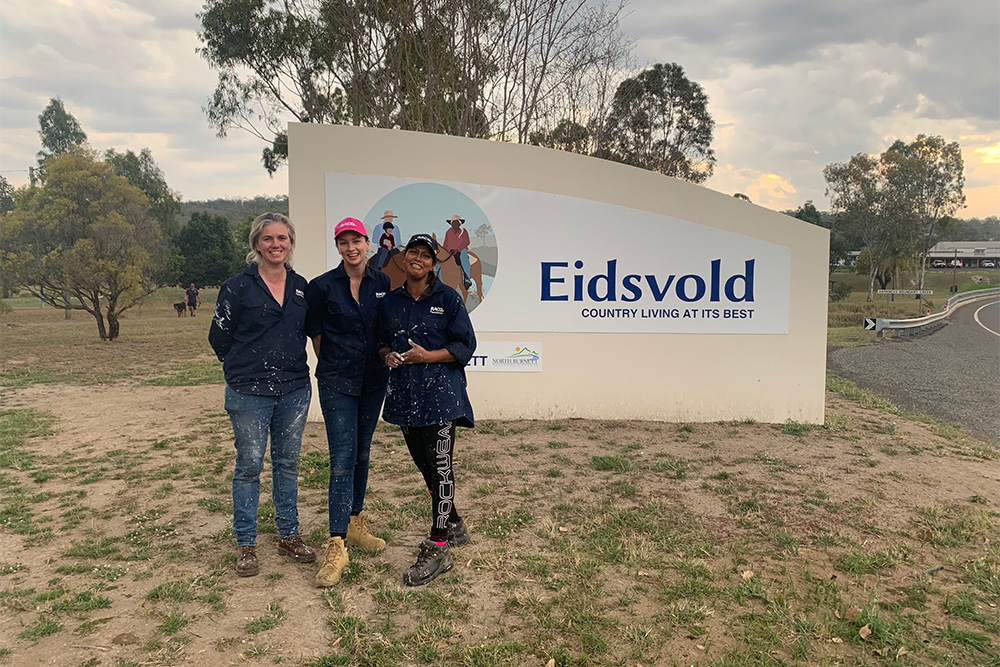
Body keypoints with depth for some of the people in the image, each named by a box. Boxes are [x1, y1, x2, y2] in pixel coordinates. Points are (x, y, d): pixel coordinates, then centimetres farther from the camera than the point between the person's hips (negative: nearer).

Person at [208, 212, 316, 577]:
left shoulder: (301, 286, 7)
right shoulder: (238, 286, -5)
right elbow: (219, 336, 0)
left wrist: (291, 366, 11)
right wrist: (246, 368, 6)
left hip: (295, 389, 4)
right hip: (250, 392, -4)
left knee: (287, 462, 12)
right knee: (250, 465, 3)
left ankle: (289, 535, 25)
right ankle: (246, 544, 17)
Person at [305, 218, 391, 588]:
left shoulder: (382, 283, 3)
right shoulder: (322, 286, -5)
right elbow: (314, 332, 3)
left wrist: (386, 356, 7)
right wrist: (334, 366, 7)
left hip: (373, 380, 4)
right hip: (337, 383, -4)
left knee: (361, 453, 14)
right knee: (342, 459, -11)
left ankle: (355, 523, 30)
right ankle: (336, 546, -10)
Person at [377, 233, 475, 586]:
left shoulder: (448, 298, -3)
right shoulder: (390, 301, 11)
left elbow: (465, 345, -5)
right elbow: (382, 341, 20)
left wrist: (427, 356, -17)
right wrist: (387, 355, -3)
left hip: (440, 392, -6)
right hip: (405, 394, 6)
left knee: (439, 466, -6)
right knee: (424, 463, 14)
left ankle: (438, 549, 1)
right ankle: (454, 526, 34)